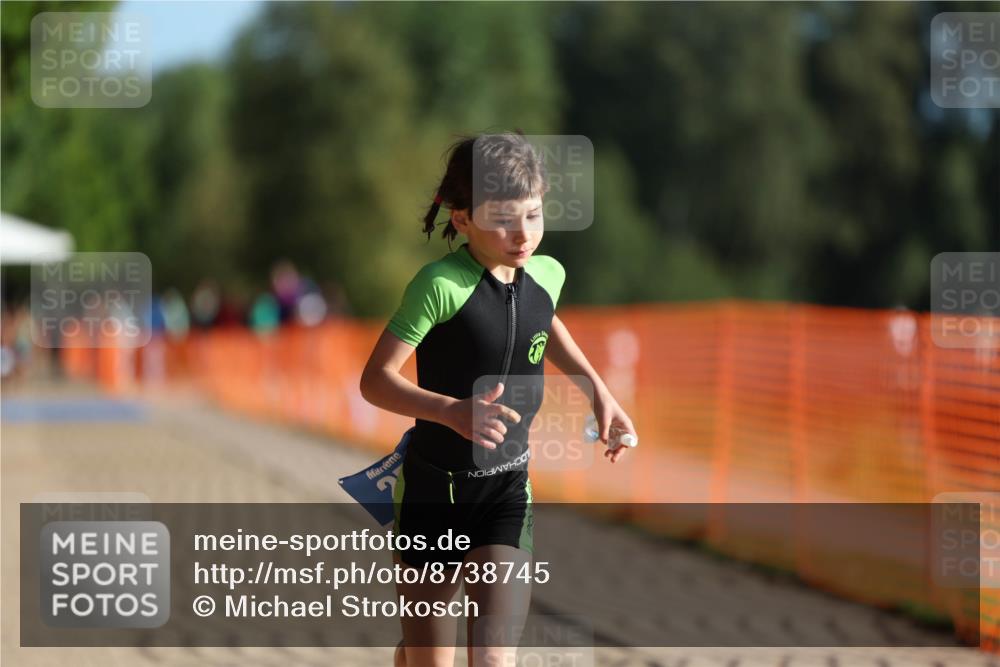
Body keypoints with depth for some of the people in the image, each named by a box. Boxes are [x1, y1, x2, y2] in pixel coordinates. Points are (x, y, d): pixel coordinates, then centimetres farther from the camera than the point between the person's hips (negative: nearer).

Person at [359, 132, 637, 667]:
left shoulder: (548, 276, -2)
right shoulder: (440, 285, -20)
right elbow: (375, 381, -22)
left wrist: (597, 388, 17)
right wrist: (454, 412, -37)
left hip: (507, 489, 3)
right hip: (434, 488, -3)